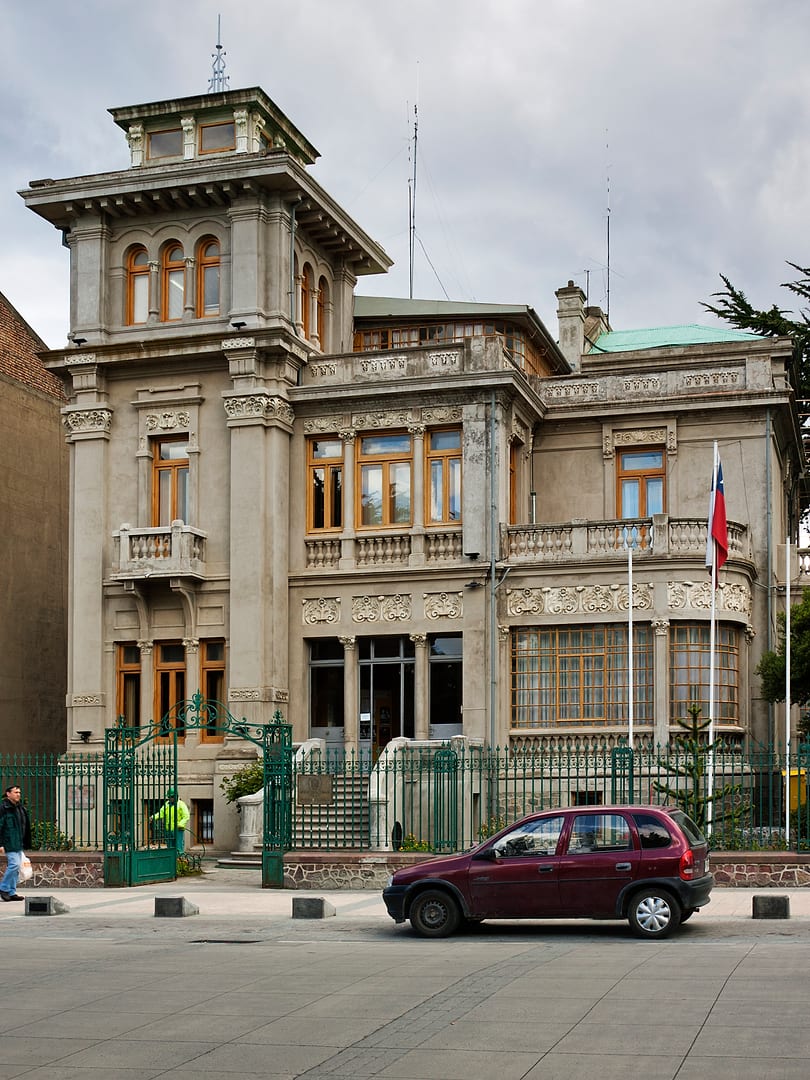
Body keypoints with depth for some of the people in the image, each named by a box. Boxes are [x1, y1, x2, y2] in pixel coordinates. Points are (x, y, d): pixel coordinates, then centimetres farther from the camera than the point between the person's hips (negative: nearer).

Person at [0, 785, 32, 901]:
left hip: (19, 843, 8)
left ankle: (11, 892, 13)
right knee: (14, 864, -14)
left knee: (16, 867, 8)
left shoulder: (20, 808, 14)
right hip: (10, 843, -8)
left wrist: (25, 843, 19)